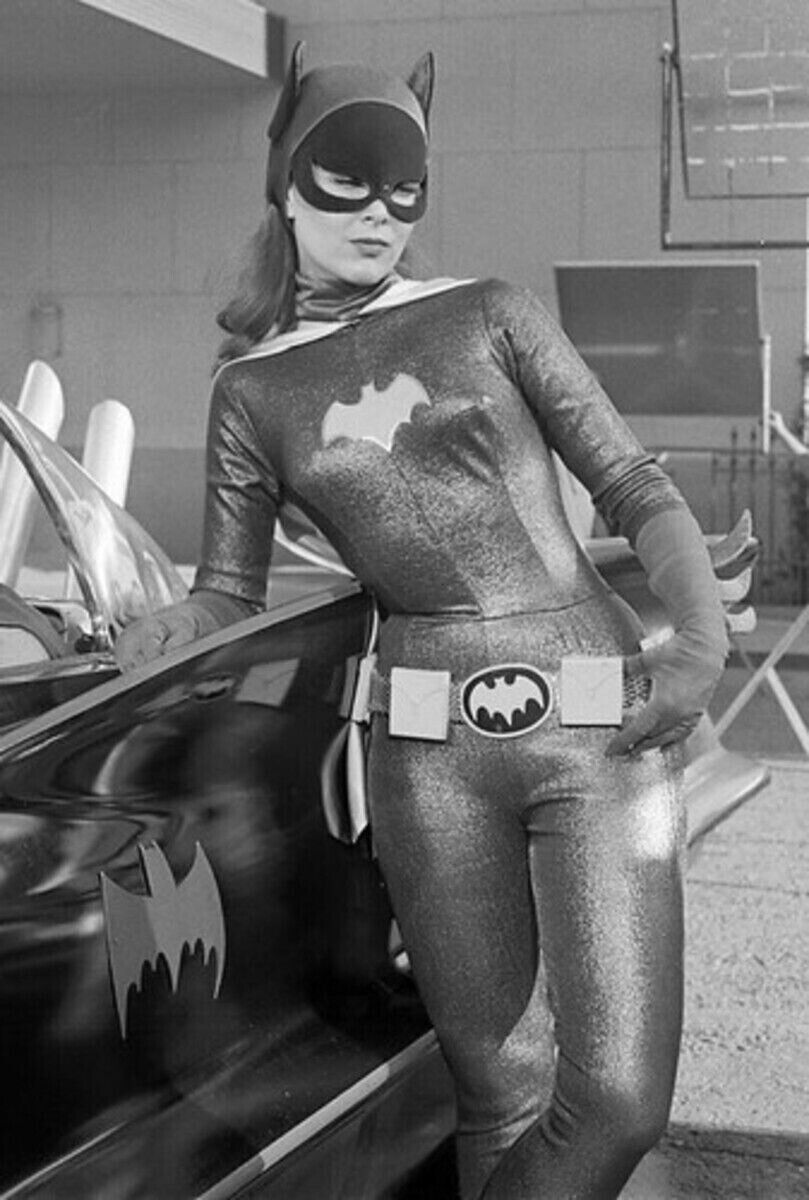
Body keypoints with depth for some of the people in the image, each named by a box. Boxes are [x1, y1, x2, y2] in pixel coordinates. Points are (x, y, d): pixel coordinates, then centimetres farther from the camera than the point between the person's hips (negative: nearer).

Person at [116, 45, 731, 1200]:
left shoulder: (491, 315, 8)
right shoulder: (252, 390, 11)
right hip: (432, 744, 1)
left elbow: (635, 487, 7)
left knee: (621, 1100, -8)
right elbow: (230, 594, 13)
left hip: (603, 722, 0)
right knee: (497, 1090, 6)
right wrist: (169, 625, -10)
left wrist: (705, 636, -10)